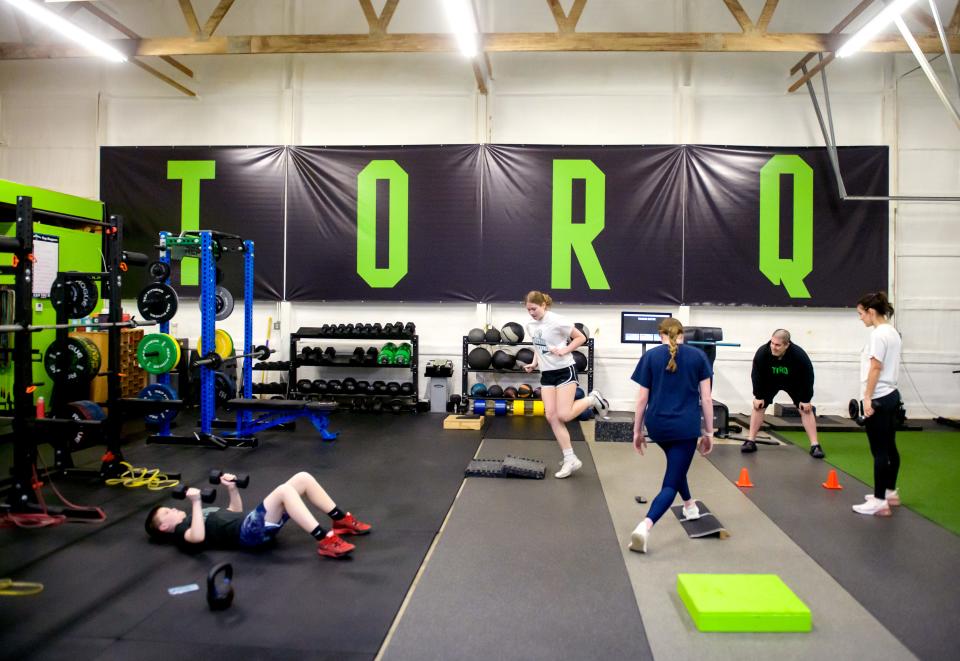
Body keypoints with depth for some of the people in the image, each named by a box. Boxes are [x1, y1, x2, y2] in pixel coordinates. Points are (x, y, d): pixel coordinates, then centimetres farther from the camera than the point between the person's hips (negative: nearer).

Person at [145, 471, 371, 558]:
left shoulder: (191, 519, 33)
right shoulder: (182, 532, 6)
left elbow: (235, 511, 38)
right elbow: (199, 537, -20)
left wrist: (232, 488, 23)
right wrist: (195, 503, -20)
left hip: (252, 522, 9)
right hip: (248, 533, -9)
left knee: (303, 478, -3)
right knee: (284, 490, -34)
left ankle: (342, 520, -2)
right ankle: (325, 541, -38)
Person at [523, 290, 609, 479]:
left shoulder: (557, 321, -14)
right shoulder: (530, 326, 6)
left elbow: (581, 337, -8)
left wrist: (564, 351, -20)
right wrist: (534, 363, 5)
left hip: (565, 371, -7)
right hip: (547, 374, 7)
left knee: (563, 415, -13)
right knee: (551, 416, -3)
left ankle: (593, 399, 15)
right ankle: (570, 459, 4)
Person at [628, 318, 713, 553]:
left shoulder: (651, 356, 2)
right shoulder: (698, 356, 3)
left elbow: (642, 398, 0)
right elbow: (706, 398, 1)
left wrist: (637, 431, 8)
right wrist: (708, 431, 9)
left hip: (657, 425, 2)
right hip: (686, 426, -2)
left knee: (676, 465, 33)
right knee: (670, 483, -3)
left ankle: (690, 505, 49)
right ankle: (645, 525, -24)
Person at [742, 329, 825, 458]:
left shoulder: (799, 355, -37)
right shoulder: (762, 352, -35)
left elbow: (807, 377, -23)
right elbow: (756, 375, -20)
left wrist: (806, 399, -19)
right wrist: (758, 396, -17)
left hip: (793, 382, -1)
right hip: (770, 380, 1)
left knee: (806, 409, -7)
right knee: (758, 406, -7)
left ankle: (815, 445, -2)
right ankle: (750, 441, 0)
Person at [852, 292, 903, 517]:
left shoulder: (878, 334, -16)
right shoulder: (892, 332, 13)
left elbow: (875, 368, -20)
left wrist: (867, 398, -17)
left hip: (879, 399, -10)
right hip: (891, 395, 10)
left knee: (879, 451, -5)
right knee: (889, 448, 18)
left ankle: (879, 502, -1)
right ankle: (890, 492, 29)